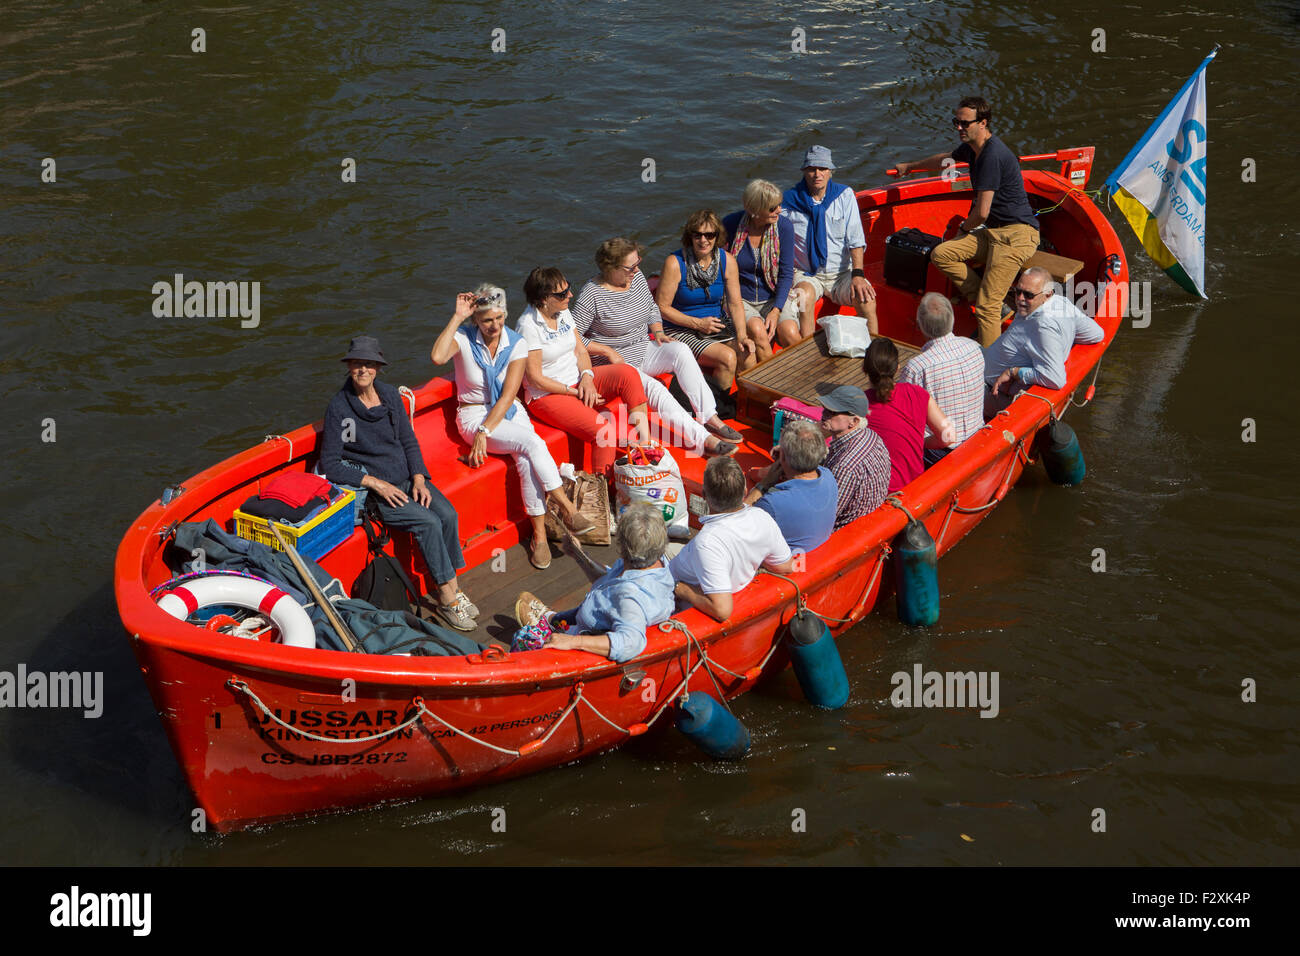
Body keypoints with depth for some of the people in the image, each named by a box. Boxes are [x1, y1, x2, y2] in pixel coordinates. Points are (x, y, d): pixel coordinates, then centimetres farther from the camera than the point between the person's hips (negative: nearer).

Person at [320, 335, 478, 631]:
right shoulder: (339, 406, -11)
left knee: (448, 515, -20)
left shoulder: (390, 396, 5)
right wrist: (376, 483, -17)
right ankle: (447, 598, -16)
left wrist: (419, 479, -4)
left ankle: (452, 588, -10)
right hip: (370, 489, -5)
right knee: (429, 522, -25)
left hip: (406, 478, 5)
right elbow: (330, 465, -11)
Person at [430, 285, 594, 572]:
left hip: (509, 412, 3)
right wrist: (457, 317, -29)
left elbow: (508, 395, -10)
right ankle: (568, 509, -22)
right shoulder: (463, 339, -10)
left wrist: (484, 432, -21)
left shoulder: (516, 343, -4)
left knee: (526, 458, -28)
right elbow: (438, 357, -35)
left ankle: (539, 535, -20)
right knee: (533, 443, -28)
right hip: (474, 416, -3)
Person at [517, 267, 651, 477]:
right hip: (548, 396, -8)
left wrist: (587, 377, -11)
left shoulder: (563, 312, 6)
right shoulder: (528, 326, -17)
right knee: (603, 432, -28)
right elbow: (535, 379, -17)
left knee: (627, 373, -16)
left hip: (577, 381, 8)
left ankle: (645, 441, -17)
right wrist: (575, 392, -15)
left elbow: (581, 351, 11)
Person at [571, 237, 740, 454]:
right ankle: (701, 438, -34)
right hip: (615, 363, -7)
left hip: (643, 352, 7)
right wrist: (608, 351, -19)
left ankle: (709, 417, -25)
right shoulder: (591, 295, -18)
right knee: (653, 388, -32)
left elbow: (652, 307, 22)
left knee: (680, 350, -22)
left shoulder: (637, 277, 3)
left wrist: (658, 332, 4)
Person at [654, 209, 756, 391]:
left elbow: (735, 304, 1)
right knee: (727, 357, -27)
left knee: (747, 356, -23)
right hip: (681, 329, -4)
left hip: (718, 324, 4)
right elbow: (662, 307, -10)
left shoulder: (727, 260, 0)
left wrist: (741, 335, -15)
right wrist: (698, 323, -17)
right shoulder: (675, 263, -13)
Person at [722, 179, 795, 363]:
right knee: (757, 330, -33)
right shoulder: (730, 224, -9)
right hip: (740, 299, -1)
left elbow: (786, 273, -4)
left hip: (774, 298, 1)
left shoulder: (784, 226, -6)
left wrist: (776, 311, -17)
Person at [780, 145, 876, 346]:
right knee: (805, 297, -35)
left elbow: (855, 239, -1)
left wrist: (857, 275, -15)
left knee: (867, 298, -27)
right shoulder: (790, 200, -2)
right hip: (806, 274, -1)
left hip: (841, 272, 1)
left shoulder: (844, 195, 3)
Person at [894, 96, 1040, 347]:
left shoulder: (993, 155, -20)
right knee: (940, 255, -1)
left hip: (1016, 234, -10)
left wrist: (965, 227, 4)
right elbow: (945, 158, 37)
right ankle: (1001, 307, -2)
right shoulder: (971, 147, 11)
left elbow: (981, 213, -19)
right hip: (993, 232, 10)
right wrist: (911, 166, 53)